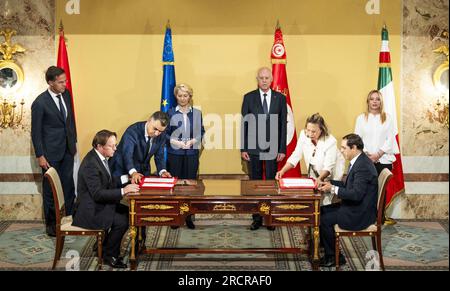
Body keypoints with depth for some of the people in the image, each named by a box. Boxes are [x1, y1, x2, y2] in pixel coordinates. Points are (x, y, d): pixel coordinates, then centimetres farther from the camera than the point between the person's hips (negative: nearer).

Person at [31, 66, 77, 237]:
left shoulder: (66, 95, 2)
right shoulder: (40, 103, -17)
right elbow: (36, 132, -12)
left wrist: (73, 142, 15)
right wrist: (40, 156, -12)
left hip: (67, 151, 6)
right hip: (51, 153, -5)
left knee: (69, 186, 11)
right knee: (50, 189, 7)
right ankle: (51, 223, 20)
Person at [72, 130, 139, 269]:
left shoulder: (100, 158, 4)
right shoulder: (90, 164, -26)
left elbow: (109, 182, 16)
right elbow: (97, 194, -28)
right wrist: (123, 191, -29)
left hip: (99, 204, 10)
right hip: (90, 211, -10)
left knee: (128, 212, 6)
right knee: (122, 221, -19)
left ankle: (105, 245, 18)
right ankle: (109, 255, 2)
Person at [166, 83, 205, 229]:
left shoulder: (197, 113, 7)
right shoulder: (170, 112, 3)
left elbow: (201, 132, 7)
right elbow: (165, 133, 1)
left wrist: (192, 141, -11)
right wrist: (176, 142, -14)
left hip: (192, 153, 1)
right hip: (174, 153, -1)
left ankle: (188, 216, 11)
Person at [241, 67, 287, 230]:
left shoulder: (280, 98, 4)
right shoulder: (249, 98, 3)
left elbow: (283, 125, 3)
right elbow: (244, 124, 2)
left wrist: (282, 149, -2)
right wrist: (243, 148, -3)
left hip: (272, 148, 0)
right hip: (253, 148, 0)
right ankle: (257, 218, 14)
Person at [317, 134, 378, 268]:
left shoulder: (363, 166, -24)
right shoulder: (358, 161, 9)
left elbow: (356, 194, -29)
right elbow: (349, 185, 18)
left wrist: (333, 189, -21)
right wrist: (330, 183, 4)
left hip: (360, 213, -10)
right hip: (354, 206, 11)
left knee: (324, 220, -14)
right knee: (321, 211, 9)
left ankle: (334, 257, 3)